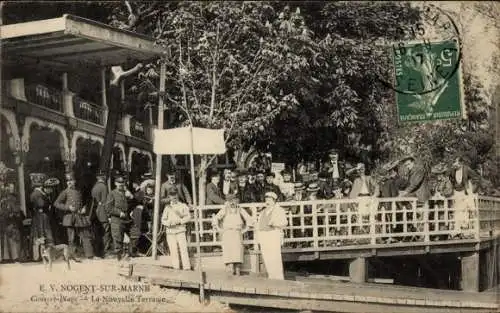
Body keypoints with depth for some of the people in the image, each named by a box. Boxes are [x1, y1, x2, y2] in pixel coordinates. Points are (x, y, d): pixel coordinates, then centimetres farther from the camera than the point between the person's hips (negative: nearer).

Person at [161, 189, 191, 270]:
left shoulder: (183, 206, 8)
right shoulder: (167, 207, 11)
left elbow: (188, 217, 0)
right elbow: (163, 220, 7)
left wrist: (179, 221, -15)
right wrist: (169, 223, -14)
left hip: (180, 231, -2)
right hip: (170, 231, 2)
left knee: (183, 248, -9)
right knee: (173, 250, -1)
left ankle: (186, 266, -9)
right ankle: (176, 267, 4)